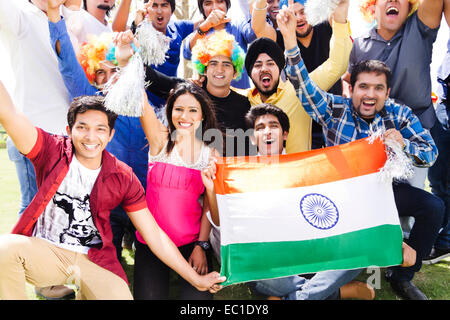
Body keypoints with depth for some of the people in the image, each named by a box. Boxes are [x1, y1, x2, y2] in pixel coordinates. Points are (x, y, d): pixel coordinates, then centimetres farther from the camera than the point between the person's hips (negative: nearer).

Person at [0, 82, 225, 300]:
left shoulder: (123, 177, -3)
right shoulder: (52, 151, -6)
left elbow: (154, 235, 0)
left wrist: (196, 279, -1)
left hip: (95, 260, 2)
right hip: (45, 251, -1)